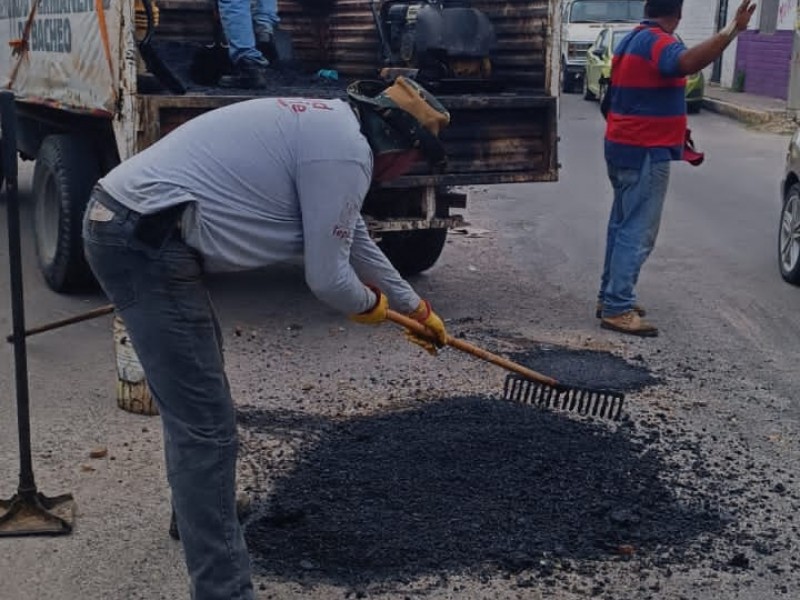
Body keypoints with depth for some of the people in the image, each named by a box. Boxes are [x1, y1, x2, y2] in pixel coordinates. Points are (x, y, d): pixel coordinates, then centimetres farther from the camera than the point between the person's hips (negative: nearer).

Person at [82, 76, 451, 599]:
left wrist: (417, 308, 42)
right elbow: (327, 277, -8)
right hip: (146, 242, -11)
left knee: (198, 384, 28)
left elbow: (356, 241, 32)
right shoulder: (345, 151, -12)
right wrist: (369, 305, 15)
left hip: (121, 221, 11)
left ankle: (199, 512, 48)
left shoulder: (328, 126, 20)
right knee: (206, 426, -9)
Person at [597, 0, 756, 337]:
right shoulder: (657, 42, -17)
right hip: (644, 153, -10)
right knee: (637, 232, -7)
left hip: (623, 147, 10)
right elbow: (689, 62, -40)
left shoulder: (633, 41, 15)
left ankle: (610, 296, 23)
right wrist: (733, 29, -43)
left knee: (623, 226, 16)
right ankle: (617, 310, -6)